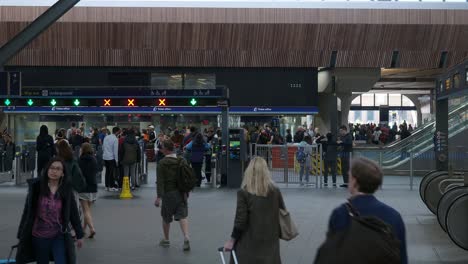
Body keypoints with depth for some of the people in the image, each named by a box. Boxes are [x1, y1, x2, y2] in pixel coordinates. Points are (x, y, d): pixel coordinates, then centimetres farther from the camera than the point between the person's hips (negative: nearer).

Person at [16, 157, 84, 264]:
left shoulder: (66, 189, -4)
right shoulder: (36, 186, -7)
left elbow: (73, 213, 3)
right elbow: (27, 211, -2)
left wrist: (79, 235, 7)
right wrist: (21, 235, 0)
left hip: (59, 236, 0)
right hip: (39, 236, 0)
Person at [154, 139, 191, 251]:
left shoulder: (162, 163, -11)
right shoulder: (182, 161, 3)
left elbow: (160, 181, -15)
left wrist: (159, 196, -16)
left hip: (168, 193, -3)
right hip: (181, 192, 3)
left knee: (166, 217, 13)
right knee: (182, 215, 1)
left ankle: (166, 240, 27)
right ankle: (186, 237, -20)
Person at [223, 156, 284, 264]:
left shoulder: (243, 193, -11)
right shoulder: (275, 191, -2)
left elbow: (240, 220, -13)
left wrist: (232, 240, -3)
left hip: (249, 245, -3)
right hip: (270, 243, 3)